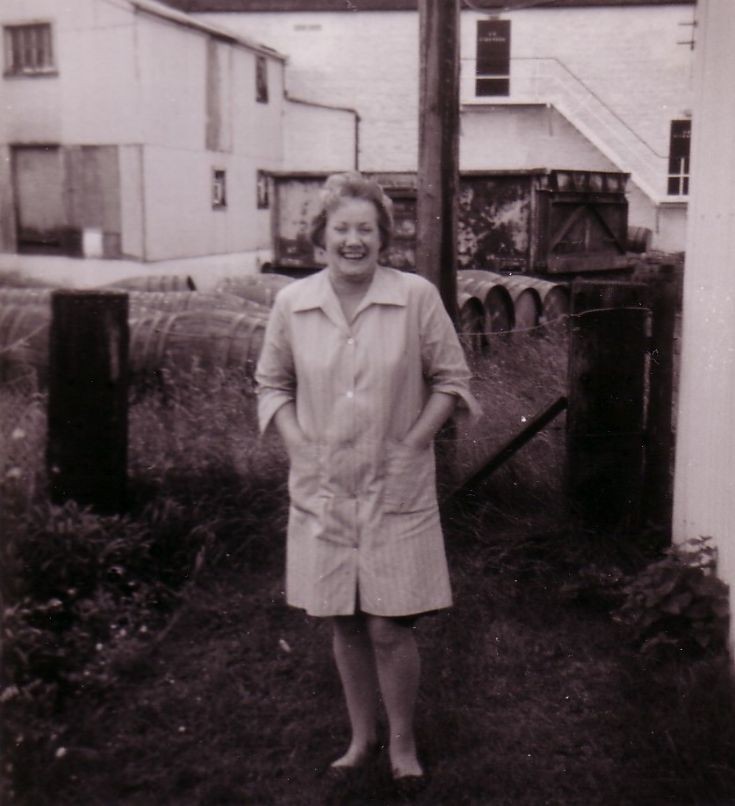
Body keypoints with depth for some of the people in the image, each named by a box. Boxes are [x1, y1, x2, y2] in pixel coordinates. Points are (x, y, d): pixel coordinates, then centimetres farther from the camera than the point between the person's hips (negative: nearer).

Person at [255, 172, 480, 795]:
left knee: (389, 628, 0)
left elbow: (451, 378, 2)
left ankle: (403, 742, 25)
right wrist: (299, 444, -2)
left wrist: (412, 443, -6)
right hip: (322, 488, 3)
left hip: (396, 491, -2)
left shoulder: (417, 297, -7)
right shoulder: (291, 304, -1)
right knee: (345, 625, 13)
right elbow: (272, 384, 12)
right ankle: (363, 736, 34)